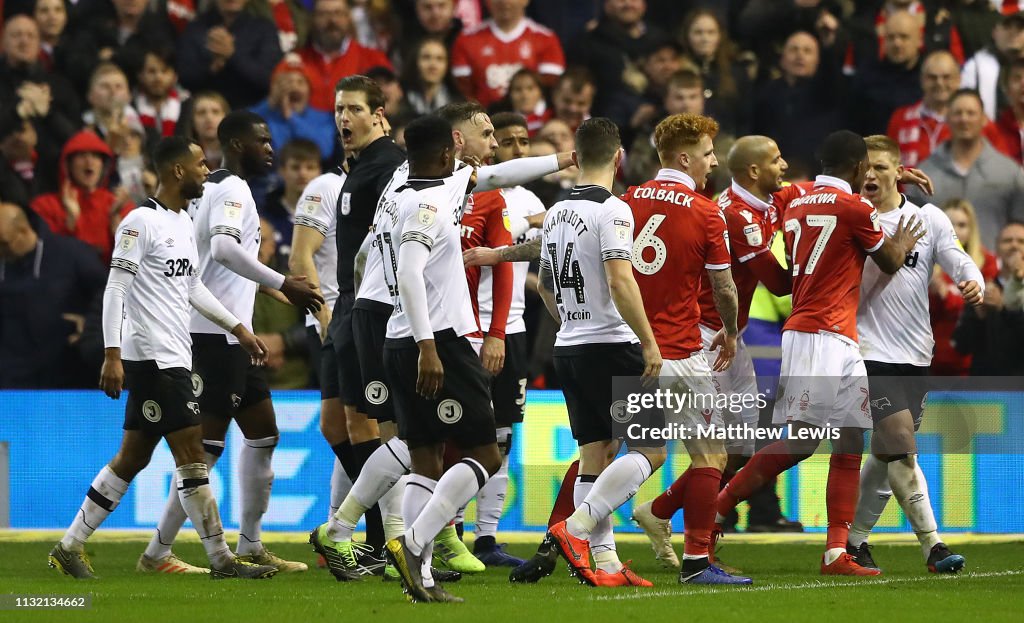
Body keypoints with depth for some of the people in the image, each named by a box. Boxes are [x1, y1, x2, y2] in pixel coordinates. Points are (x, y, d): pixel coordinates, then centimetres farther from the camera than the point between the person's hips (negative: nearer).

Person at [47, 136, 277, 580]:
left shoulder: (185, 223, 16)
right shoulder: (143, 222, -12)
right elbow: (115, 289, -15)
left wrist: (238, 329, 25)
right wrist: (113, 356, -20)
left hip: (173, 357, 10)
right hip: (152, 356, -10)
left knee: (133, 457, 11)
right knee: (191, 453, -8)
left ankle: (70, 547, 16)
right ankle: (221, 560, -4)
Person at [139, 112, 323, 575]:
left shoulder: (211, 189, 18)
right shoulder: (233, 190, -13)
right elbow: (224, 247, -30)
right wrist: (283, 284, -28)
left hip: (230, 333, 11)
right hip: (216, 333, -11)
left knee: (263, 433, 14)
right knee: (207, 445, -8)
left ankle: (250, 547, 18)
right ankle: (158, 552, -6)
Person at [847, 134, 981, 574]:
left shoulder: (929, 219, 5)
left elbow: (957, 259, -4)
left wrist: (973, 283, -25)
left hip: (915, 355, 4)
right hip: (870, 352, -4)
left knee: (886, 455, 10)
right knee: (901, 445, -16)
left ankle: (854, 539, 25)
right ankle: (932, 545, -16)